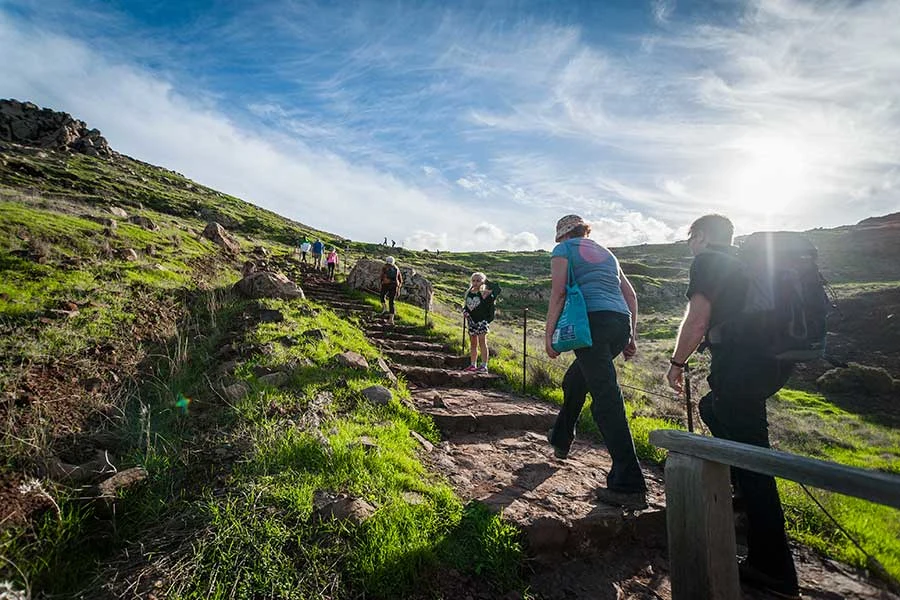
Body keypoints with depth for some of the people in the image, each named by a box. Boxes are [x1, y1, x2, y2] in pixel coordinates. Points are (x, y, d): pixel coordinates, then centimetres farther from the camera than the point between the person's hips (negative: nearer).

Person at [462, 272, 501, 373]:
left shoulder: (484, 294, -6)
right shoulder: (469, 293, 10)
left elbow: (497, 289, -19)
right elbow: (465, 305, 19)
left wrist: (486, 282, -11)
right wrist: (465, 311, -1)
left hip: (482, 320, -5)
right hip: (471, 321, 5)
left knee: (482, 343, -5)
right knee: (473, 344, 12)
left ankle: (484, 366, -3)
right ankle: (473, 365, 19)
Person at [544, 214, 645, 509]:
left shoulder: (563, 250, 8)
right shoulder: (606, 253, 27)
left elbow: (558, 292, -6)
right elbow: (631, 295, 21)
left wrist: (549, 333, -7)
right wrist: (631, 335, 20)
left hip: (592, 321, -7)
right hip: (621, 322, 8)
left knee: (606, 398, -9)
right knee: (576, 380, 24)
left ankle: (629, 485, -8)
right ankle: (560, 440, 41)